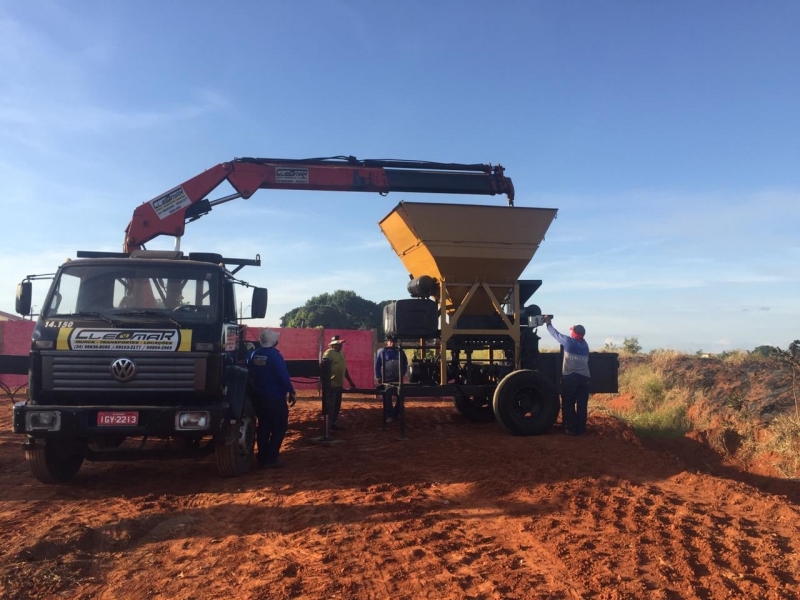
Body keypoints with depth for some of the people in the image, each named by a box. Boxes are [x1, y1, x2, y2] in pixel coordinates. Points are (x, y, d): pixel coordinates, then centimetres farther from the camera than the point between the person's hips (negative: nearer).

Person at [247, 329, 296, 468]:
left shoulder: (253, 355, 4)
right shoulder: (274, 355, -16)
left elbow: (250, 374, 16)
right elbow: (283, 376, -19)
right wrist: (291, 392, -10)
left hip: (260, 397, 7)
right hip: (275, 398, -7)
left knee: (264, 427, 13)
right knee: (279, 428, 2)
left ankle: (262, 458, 15)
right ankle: (271, 459, -1)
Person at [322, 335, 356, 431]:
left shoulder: (341, 354, 15)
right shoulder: (328, 353, -11)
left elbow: (344, 368, 22)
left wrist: (350, 381, 20)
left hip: (339, 384, 8)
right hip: (331, 385, -8)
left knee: (337, 405, 13)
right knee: (330, 405, -3)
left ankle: (333, 422, 22)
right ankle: (329, 425, 3)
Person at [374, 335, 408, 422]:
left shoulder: (400, 352, 7)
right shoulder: (382, 352, -1)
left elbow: (405, 364, 14)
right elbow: (377, 365, 1)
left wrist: (402, 375, 7)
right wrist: (378, 377, -3)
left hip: (398, 379, 3)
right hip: (386, 379, -3)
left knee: (400, 397, 7)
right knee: (387, 398, 3)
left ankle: (396, 414, 23)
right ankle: (389, 415, 12)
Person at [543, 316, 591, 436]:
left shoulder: (569, 341, -4)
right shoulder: (585, 345, 12)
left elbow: (555, 334, 9)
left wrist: (548, 323, 24)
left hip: (570, 377, -4)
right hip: (584, 378, 4)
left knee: (568, 404, 5)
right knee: (582, 405, 6)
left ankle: (571, 428, 5)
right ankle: (581, 429, 10)